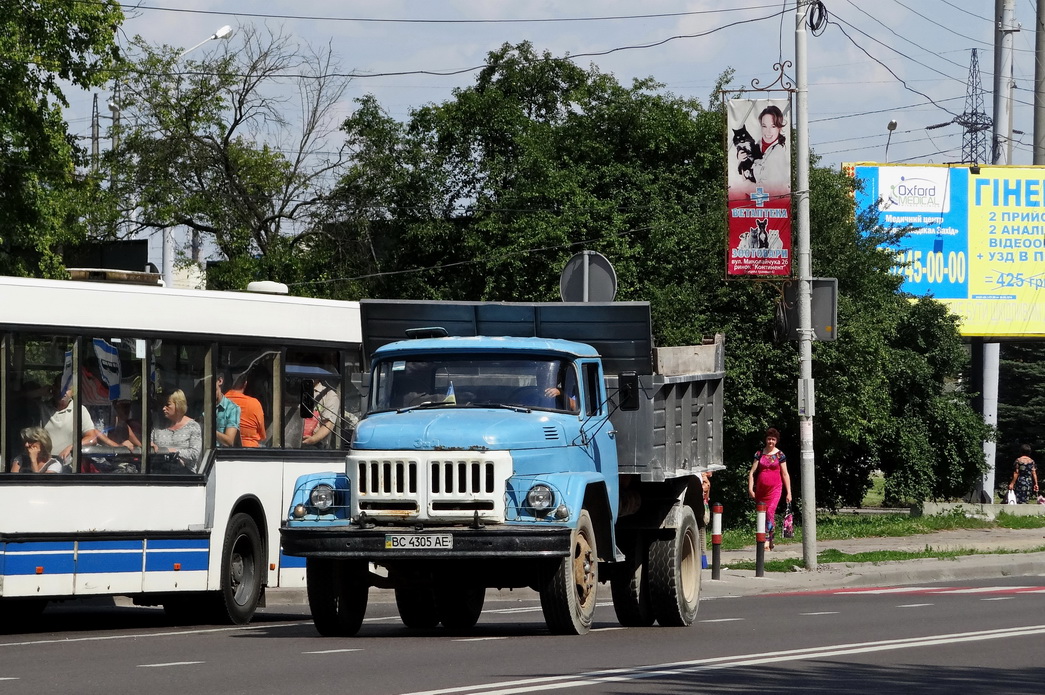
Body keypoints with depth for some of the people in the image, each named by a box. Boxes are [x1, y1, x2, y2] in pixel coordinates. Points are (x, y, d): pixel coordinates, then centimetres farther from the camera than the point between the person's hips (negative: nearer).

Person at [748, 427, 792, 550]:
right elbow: (752, 472, 6)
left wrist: (788, 492, 3)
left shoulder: (780, 455, 3)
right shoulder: (759, 454, 7)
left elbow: (785, 474, 6)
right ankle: (770, 542, 17)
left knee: (770, 511, -21)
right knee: (762, 514, 5)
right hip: (761, 488, 3)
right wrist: (750, 488, -4)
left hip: (775, 488, -3)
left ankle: (767, 540, -23)